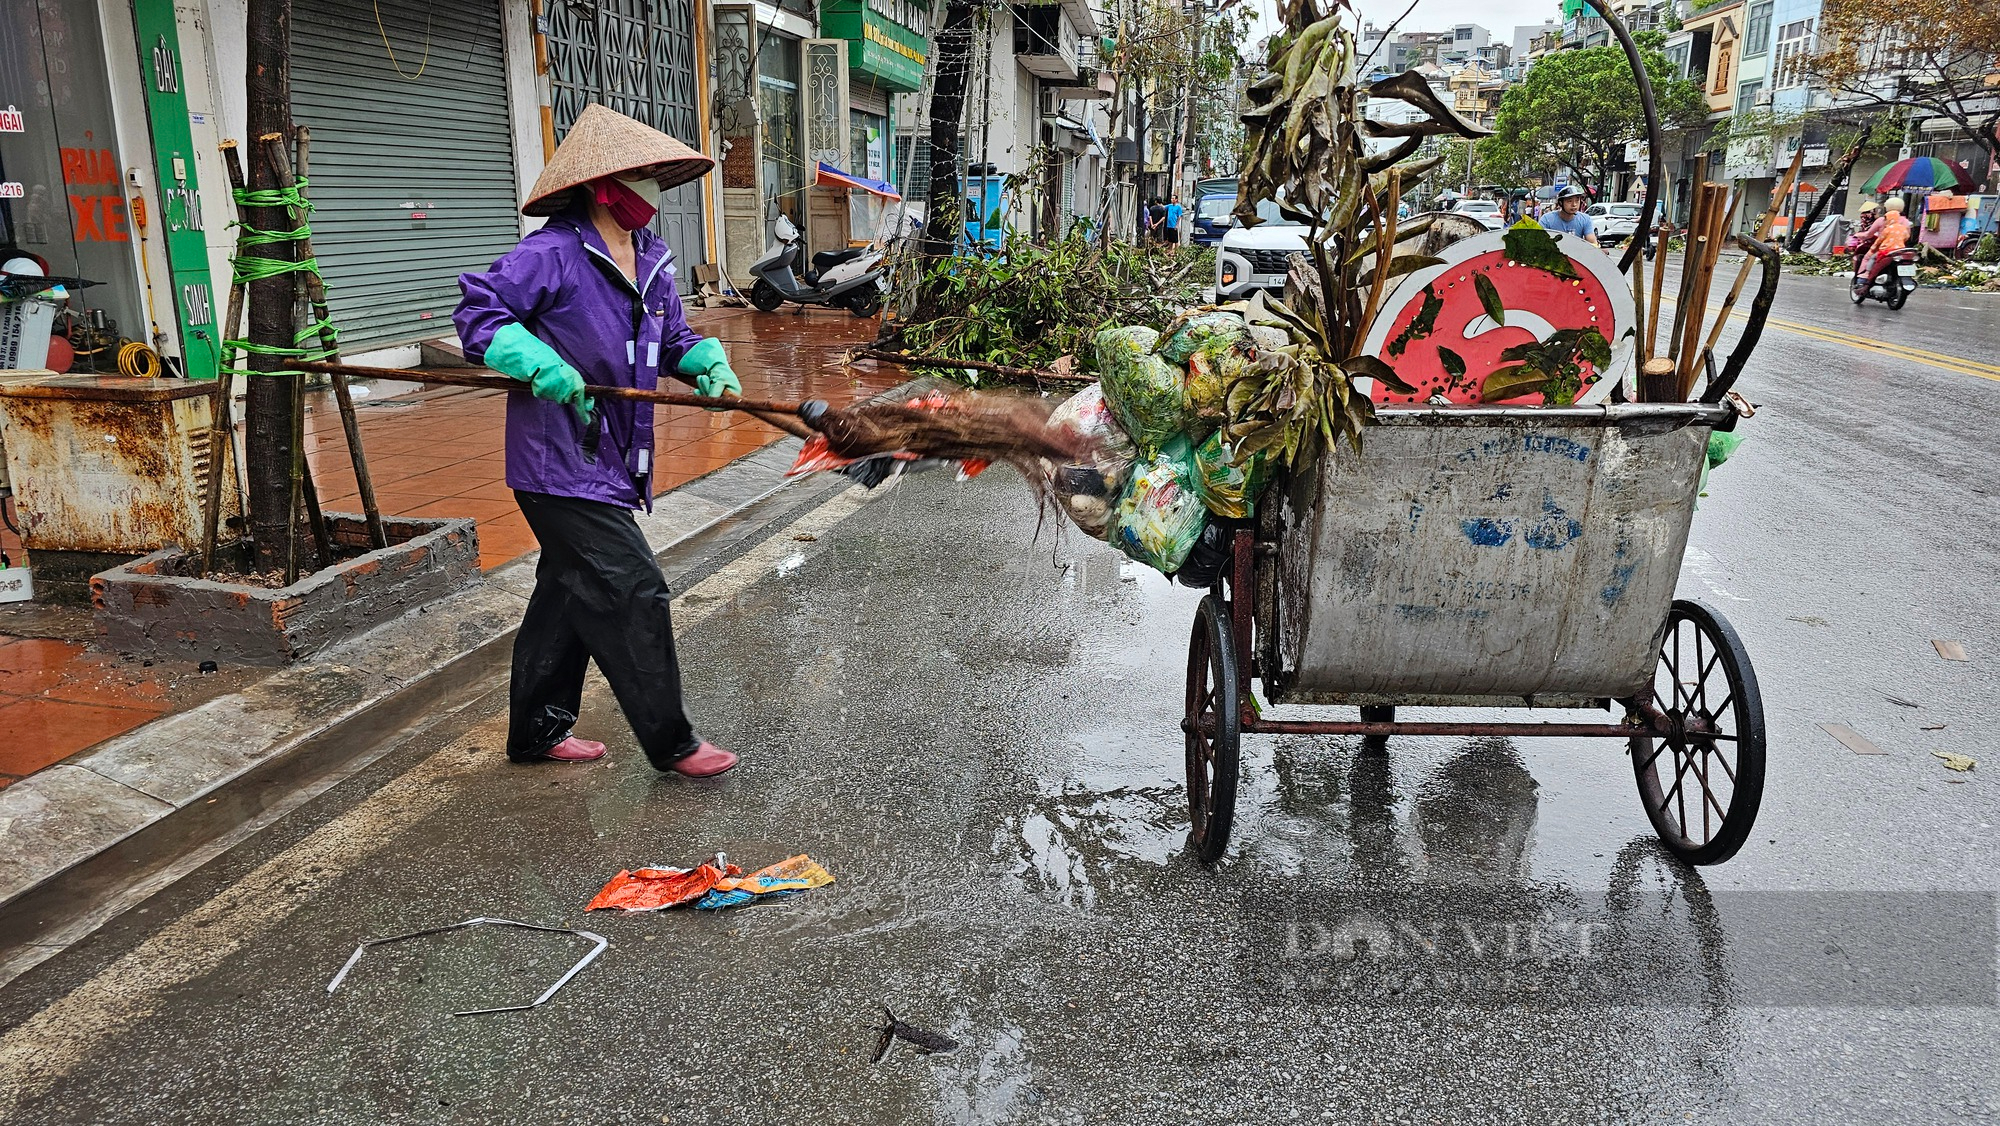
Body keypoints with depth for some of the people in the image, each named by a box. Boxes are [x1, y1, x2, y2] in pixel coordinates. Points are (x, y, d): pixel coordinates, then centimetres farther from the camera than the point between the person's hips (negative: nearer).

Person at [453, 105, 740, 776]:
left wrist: (709, 362, -3)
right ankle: (670, 743, 6)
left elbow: (674, 337, 18)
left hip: (612, 463, 9)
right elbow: (478, 310, -15)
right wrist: (540, 364, -28)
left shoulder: (652, 260, 11)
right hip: (562, 465, -9)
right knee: (633, 595, -7)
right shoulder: (553, 255, -15)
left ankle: (538, 731, 34)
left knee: (570, 595, 18)